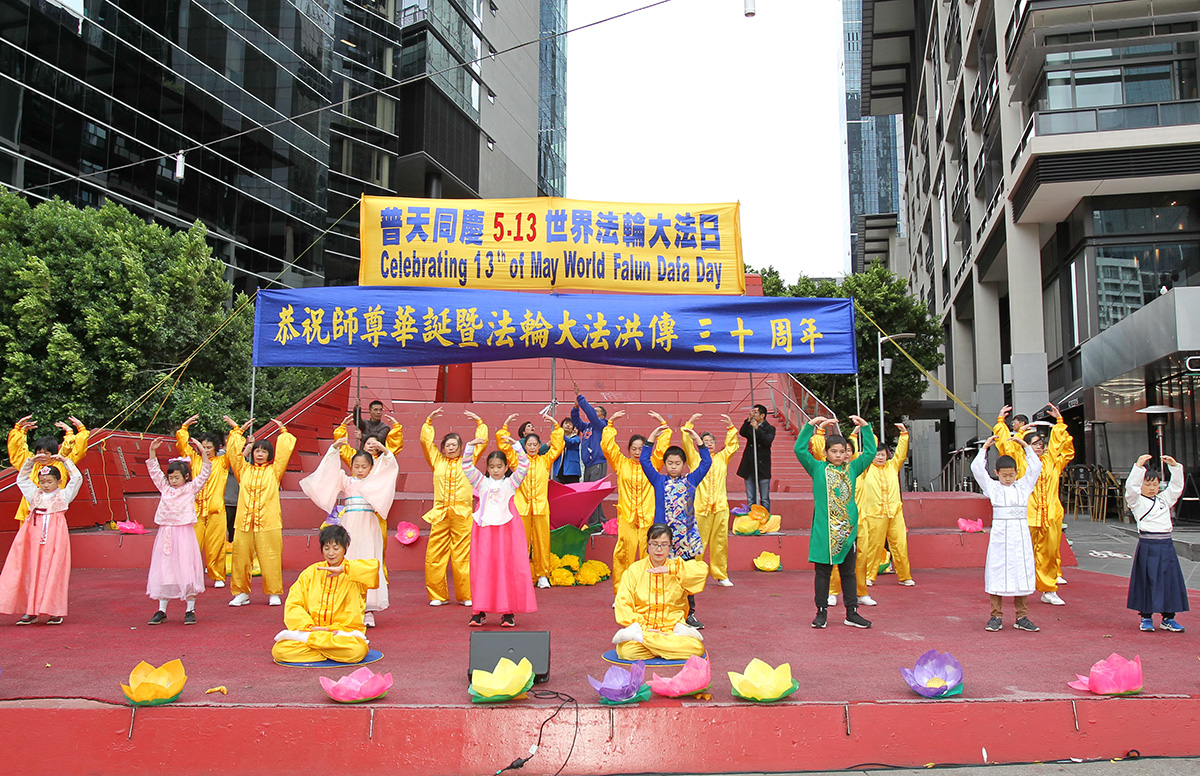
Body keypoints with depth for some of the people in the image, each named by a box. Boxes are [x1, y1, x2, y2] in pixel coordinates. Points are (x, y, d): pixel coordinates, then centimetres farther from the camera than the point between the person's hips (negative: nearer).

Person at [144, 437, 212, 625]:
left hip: (184, 533, -4)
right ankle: (161, 610, 16)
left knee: (186, 570, -3)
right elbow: (154, 471, 16)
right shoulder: (165, 488, 14)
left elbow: (205, 474, -3)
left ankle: (190, 610, 4)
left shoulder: (191, 488, 4)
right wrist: (152, 451, 8)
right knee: (163, 571, 7)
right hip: (165, 533, 4)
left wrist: (203, 453, -11)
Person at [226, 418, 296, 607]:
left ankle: (273, 594, 6)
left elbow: (284, 451, 7)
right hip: (243, 521, 2)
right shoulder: (244, 470, 17)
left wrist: (283, 431, 15)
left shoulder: (274, 471, 11)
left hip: (268, 522, -2)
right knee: (241, 558, 3)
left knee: (270, 559, -4)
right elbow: (234, 452, 17)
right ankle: (241, 593, 16)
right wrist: (236, 430, 22)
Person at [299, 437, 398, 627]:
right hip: (349, 527, 1)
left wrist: (384, 451, -10)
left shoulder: (376, 482, 13)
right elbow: (329, 470, 5)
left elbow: (392, 469, 4)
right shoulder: (345, 482, 13)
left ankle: (368, 611, -3)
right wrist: (335, 448, -6)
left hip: (369, 528, -1)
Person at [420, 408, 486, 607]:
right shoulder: (437, 461, 15)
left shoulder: (467, 461, 12)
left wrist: (479, 422, 15)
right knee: (435, 556, -1)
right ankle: (438, 595, 10)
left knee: (463, 556, -2)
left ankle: (466, 596, 6)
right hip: (440, 514, 2)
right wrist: (429, 420, 14)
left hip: (462, 514, -1)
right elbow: (425, 441, 15)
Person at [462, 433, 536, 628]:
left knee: (508, 568, -1)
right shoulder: (482, 483, 13)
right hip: (484, 529, 1)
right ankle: (479, 611, 8)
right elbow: (467, 467, 6)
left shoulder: (510, 483, 9)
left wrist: (514, 445, -9)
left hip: (506, 529, -1)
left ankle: (508, 612, 4)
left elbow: (524, 466, -1)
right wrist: (471, 446, -6)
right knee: (482, 569, 1)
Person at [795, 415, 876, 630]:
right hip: (824, 529, -3)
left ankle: (852, 613, 18)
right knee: (823, 572, 5)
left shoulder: (852, 469, 10)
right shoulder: (818, 468, 3)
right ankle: (821, 612, 13)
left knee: (848, 572, 10)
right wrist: (810, 425, -11)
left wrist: (864, 426, 3)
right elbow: (800, 449, -6)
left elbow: (870, 452, 10)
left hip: (848, 529, 3)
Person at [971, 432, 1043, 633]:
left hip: (1020, 533, 2)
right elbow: (977, 468, 1)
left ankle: (1022, 617, 12)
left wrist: (1025, 446, 8)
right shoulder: (992, 487, 7)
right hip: (999, 533, -2)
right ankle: (996, 616, 7)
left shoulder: (1023, 486, 12)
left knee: (1022, 572, 4)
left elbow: (1036, 467, 8)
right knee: (997, 573, -1)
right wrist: (985, 448, 3)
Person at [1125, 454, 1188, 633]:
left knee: (1170, 579, 7)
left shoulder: (1164, 499, 17)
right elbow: (1130, 486, -16)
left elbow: (1177, 486, 15)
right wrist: (1139, 467, -22)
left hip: (1166, 545, 5)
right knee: (1147, 581, 0)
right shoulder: (1137, 501, 0)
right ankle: (1146, 617, 11)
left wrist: (1174, 466, 5)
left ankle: (1168, 618, 18)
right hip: (1147, 545, -5)